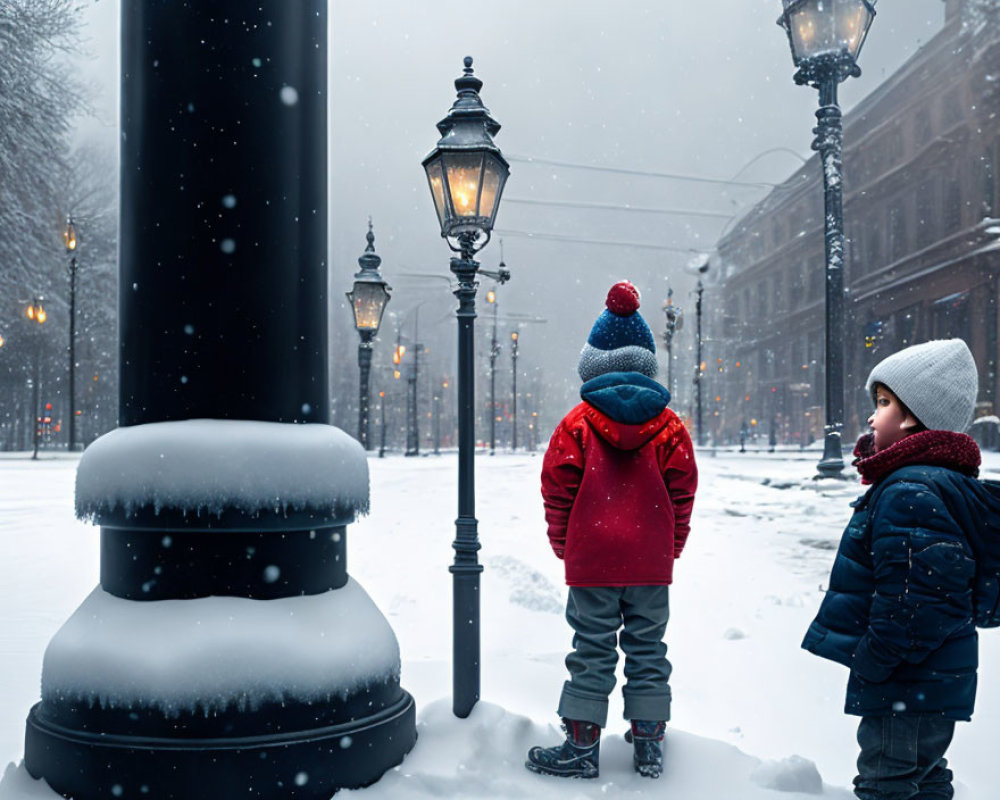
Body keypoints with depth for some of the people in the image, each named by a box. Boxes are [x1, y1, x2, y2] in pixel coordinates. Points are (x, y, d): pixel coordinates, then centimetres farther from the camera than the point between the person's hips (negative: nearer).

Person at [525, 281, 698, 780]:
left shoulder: (578, 422, -6)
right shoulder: (668, 424, 0)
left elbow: (557, 488, -5)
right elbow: (682, 491, 3)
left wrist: (562, 544, 9)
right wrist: (672, 545, 15)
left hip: (591, 561, -2)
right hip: (653, 562, 2)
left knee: (592, 650, 6)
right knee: (647, 649, 12)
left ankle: (582, 746, 11)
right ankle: (649, 744, 19)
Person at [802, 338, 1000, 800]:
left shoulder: (910, 493, -25)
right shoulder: (945, 481, 11)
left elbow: (912, 599, -29)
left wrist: (872, 664, -18)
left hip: (906, 687, -11)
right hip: (936, 683, 11)